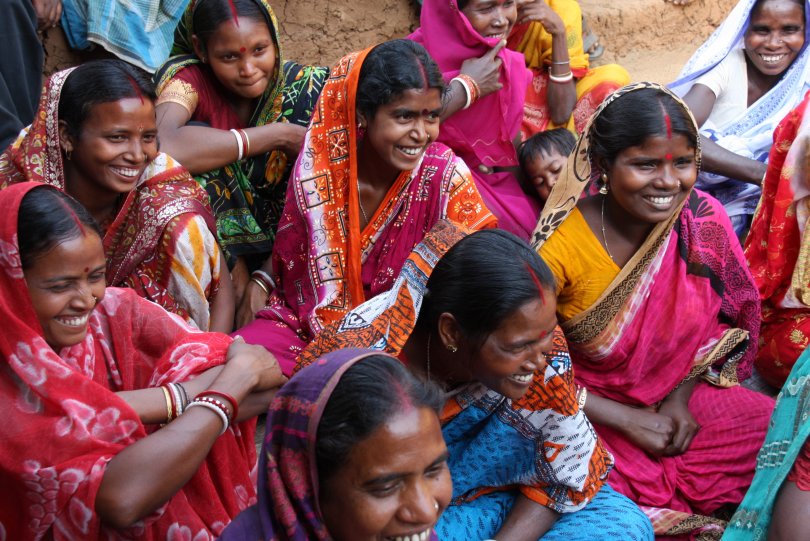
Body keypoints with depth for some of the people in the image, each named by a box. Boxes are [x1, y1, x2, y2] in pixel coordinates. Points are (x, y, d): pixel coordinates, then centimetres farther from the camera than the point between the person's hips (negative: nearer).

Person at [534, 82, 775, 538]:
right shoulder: (563, 244, -22)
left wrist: (681, 396, -8)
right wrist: (626, 419, -15)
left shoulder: (703, 219, -12)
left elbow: (724, 319, 5)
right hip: (590, 408, -3)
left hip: (681, 393, 4)